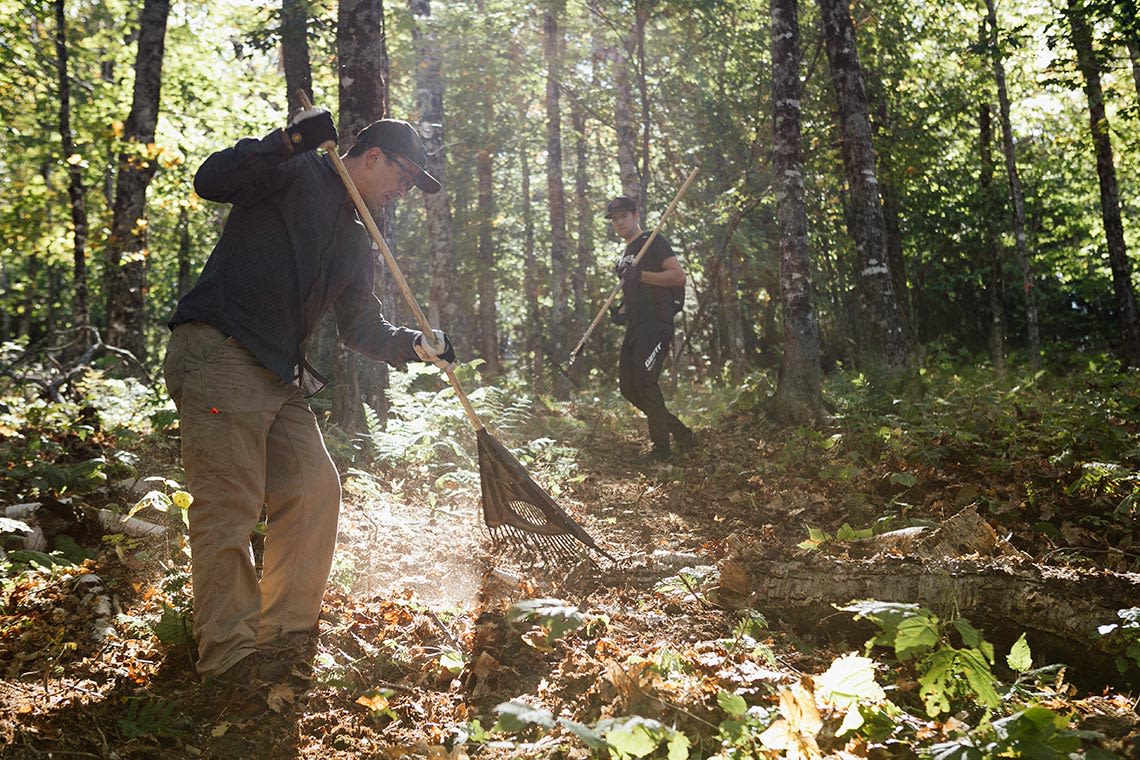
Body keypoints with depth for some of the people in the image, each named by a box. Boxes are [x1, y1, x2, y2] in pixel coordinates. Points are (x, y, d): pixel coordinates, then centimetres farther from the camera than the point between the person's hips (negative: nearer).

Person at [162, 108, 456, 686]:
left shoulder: (357, 244, 22)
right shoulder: (296, 172, 0)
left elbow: (362, 327, 22)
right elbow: (211, 180, -15)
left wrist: (415, 345, 5)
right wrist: (289, 141, -22)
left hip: (281, 378, 9)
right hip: (218, 355, -9)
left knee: (315, 491, 4)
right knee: (231, 506, -10)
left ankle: (288, 634, 16)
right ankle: (228, 654, -2)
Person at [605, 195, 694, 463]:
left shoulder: (654, 243, -2)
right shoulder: (624, 256, 24)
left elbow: (679, 276, -14)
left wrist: (641, 275, -23)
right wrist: (621, 312, 10)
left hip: (656, 324, -9)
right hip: (636, 327, 9)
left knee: (644, 382, -16)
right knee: (628, 386, 4)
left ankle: (661, 448, -6)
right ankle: (680, 432, 15)